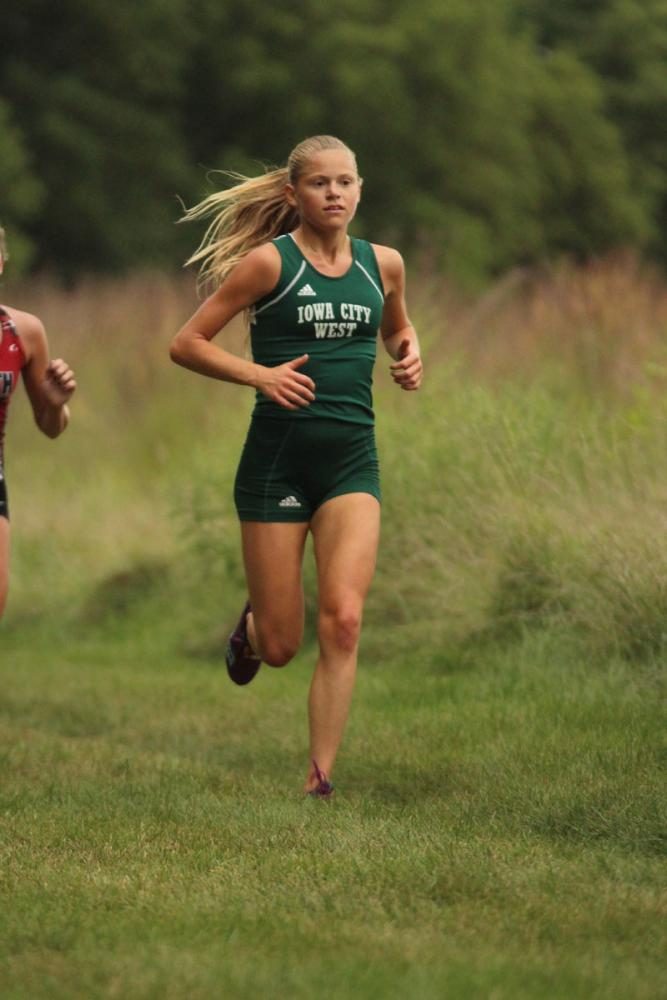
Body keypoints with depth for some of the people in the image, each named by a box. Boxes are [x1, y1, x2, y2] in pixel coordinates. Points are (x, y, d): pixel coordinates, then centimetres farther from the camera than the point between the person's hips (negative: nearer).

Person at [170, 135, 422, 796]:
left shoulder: (383, 265, 8)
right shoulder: (269, 263, -5)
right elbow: (185, 344, -4)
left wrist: (408, 356, 7)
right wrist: (260, 374, -16)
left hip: (351, 461, 3)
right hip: (277, 460, -3)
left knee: (343, 621, -17)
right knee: (280, 646, 2)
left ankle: (320, 778, -11)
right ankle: (251, 623, 40)